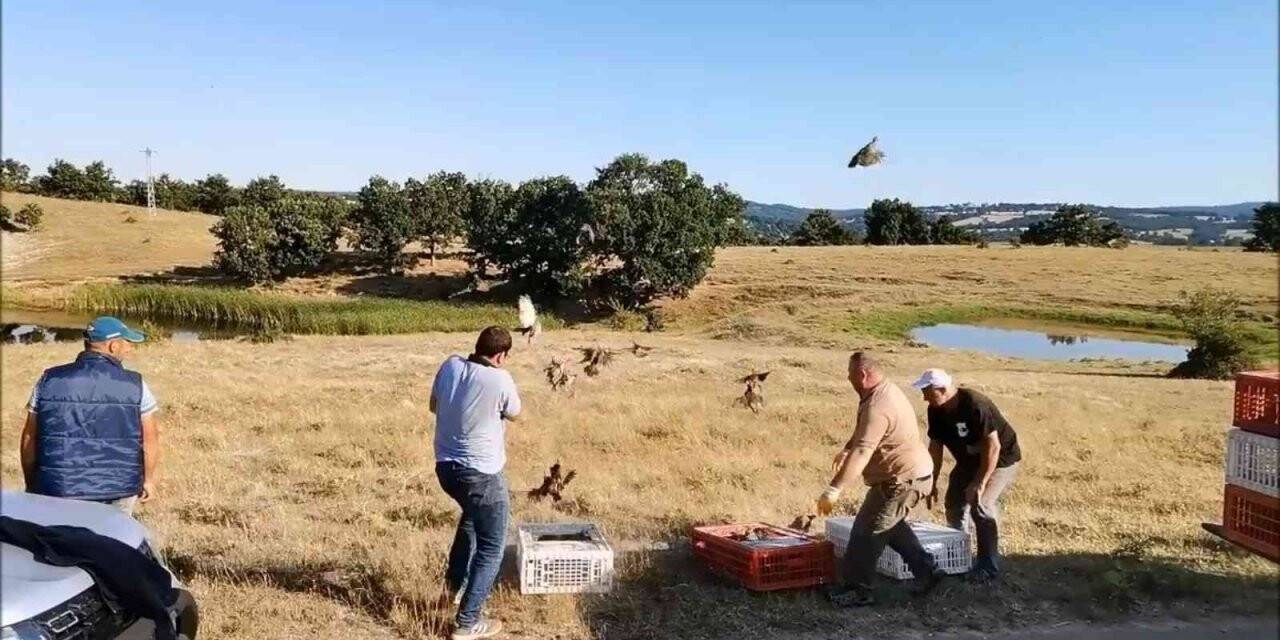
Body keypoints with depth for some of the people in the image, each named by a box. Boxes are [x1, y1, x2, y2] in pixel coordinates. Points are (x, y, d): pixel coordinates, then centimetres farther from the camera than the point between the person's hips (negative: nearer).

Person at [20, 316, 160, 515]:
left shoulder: (49, 381, 0)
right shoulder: (134, 385, -7)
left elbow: (29, 438, 5)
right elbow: (150, 439, -4)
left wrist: (31, 485, 17)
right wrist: (148, 480, 10)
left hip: (58, 491, 1)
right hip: (119, 490, -1)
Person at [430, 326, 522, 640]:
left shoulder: (450, 365, -3)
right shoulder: (500, 380, -20)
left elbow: (434, 406, 13)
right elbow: (514, 414, 0)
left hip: (445, 467, 7)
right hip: (481, 474, -7)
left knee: (471, 516, 36)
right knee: (491, 547, 7)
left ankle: (456, 583, 45)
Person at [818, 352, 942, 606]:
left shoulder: (878, 407, -28)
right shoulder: (886, 390, 5)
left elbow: (861, 453, -37)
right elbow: (862, 433, 23)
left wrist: (833, 490, -40)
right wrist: (846, 449, 34)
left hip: (903, 479, -11)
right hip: (913, 473, 11)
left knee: (867, 530, -3)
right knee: (889, 524, 26)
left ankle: (857, 590, 7)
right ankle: (926, 569, 32)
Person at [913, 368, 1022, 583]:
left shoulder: (975, 405, -33)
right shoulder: (936, 411, -10)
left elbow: (993, 447, -32)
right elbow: (935, 446, 0)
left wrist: (979, 483, -31)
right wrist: (932, 482, 0)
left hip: (1000, 459, -8)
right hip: (969, 461, 8)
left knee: (981, 505, -22)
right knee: (954, 505, 7)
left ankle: (989, 565, -10)